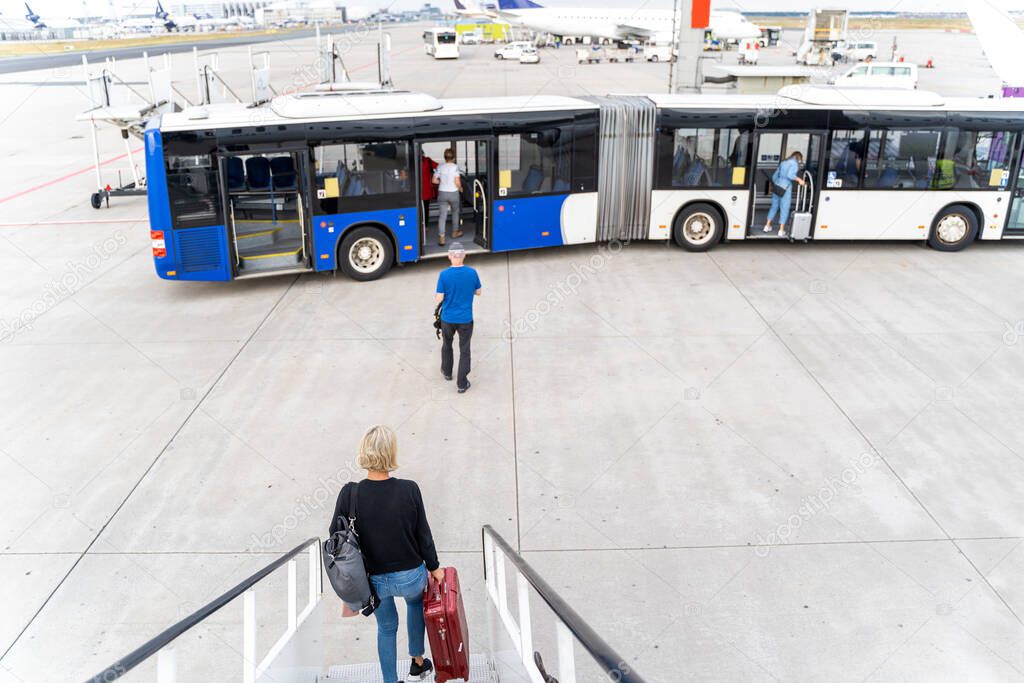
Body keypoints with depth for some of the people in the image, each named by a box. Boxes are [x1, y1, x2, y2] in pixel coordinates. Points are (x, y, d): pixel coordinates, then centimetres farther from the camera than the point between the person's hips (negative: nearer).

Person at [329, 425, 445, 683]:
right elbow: (423, 534, -10)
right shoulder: (409, 490, -21)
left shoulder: (349, 494, -20)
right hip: (411, 575, 0)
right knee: (416, 602, 34)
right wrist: (434, 567, 5)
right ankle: (418, 662, 45)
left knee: (386, 627, 26)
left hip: (374, 580, 0)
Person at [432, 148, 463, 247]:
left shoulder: (440, 166, -2)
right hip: (453, 193, -2)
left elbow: (434, 181, 0)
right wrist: (460, 188, 4)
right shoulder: (455, 167, -11)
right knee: (455, 213, 22)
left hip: (442, 193, 2)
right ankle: (455, 232, 35)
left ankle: (441, 237, -10)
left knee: (442, 216, 0)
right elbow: (457, 182, -15)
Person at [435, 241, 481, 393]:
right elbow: (478, 292, 2)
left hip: (448, 319, 0)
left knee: (447, 344, 25)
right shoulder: (472, 273, -12)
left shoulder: (444, 275, -17)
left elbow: (439, 299, -13)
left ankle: (447, 372, 43)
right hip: (466, 319, 0)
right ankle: (462, 384, 13)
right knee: (464, 350, 10)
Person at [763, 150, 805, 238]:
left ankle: (767, 226, 23)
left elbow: (774, 176, 21)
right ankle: (781, 230, 5)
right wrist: (799, 179, -11)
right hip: (786, 188, -7)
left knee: (774, 206, 19)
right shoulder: (795, 164, -5)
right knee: (784, 208, 2)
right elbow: (790, 175, -21)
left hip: (777, 187, 7)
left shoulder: (783, 163, 17)